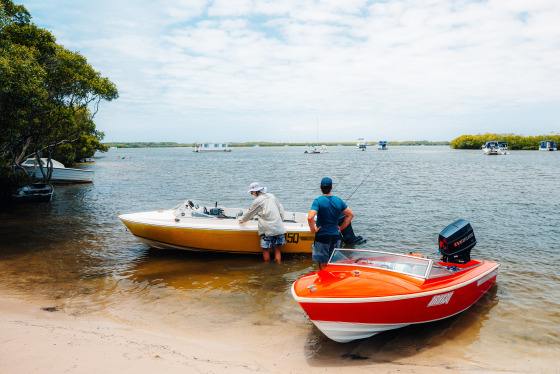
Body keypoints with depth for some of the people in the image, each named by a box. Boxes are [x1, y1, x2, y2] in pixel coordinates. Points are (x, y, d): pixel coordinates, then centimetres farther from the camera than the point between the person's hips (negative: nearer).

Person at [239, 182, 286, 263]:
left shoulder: (257, 201, -4)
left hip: (267, 229, -6)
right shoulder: (272, 196, 13)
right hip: (278, 228, 6)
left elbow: (249, 214, 7)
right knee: (276, 248, 9)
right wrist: (281, 220, 31)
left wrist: (241, 220, 24)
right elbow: (281, 208, 20)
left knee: (265, 249, 5)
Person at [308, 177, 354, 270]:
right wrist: (341, 227, 12)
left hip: (322, 236, -5)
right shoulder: (339, 200, 3)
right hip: (335, 236, 5)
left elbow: (310, 217, -26)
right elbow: (351, 215, 10)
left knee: (323, 265, 4)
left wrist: (313, 229, -12)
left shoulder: (318, 201, -13)